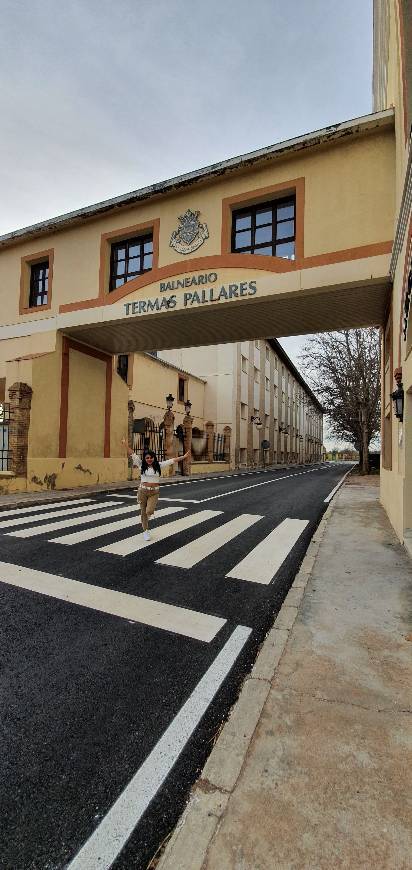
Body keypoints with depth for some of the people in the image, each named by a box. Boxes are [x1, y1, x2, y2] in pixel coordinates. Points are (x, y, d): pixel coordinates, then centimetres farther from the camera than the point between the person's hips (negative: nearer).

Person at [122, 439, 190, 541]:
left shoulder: (159, 465, 1)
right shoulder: (141, 465, 0)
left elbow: (172, 460, -2)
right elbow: (132, 454, 0)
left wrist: (183, 457, -4)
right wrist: (125, 444, -2)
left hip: (154, 492, -1)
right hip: (143, 491, 1)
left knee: (149, 511, -15)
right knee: (143, 512, 9)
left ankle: (150, 511, 24)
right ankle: (145, 531, 28)